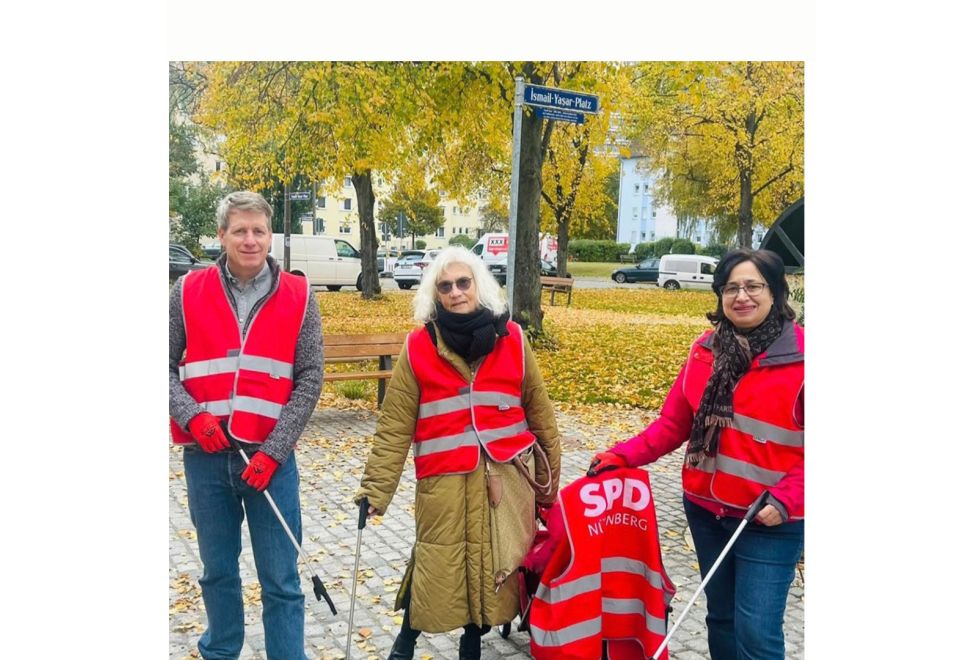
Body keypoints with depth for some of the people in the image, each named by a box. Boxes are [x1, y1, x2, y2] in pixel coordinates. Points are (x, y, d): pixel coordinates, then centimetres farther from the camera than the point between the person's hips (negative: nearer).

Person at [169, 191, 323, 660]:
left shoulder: (298, 297, -2)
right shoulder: (189, 292, 1)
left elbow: (310, 379, -3)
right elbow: (166, 365, 4)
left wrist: (273, 451, -11)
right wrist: (191, 415, -13)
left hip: (271, 458, -1)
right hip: (206, 458, 2)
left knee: (281, 581, 5)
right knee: (218, 570, 17)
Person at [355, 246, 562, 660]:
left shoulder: (511, 339, 2)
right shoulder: (419, 347, -2)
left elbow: (539, 412, 8)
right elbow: (395, 427, -2)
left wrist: (549, 476, 10)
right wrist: (376, 488, -7)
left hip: (505, 475, 2)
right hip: (444, 480, -1)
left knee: (495, 562, 8)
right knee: (436, 565, 0)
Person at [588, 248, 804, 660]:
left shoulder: (801, 355, -11)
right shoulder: (707, 349, 3)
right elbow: (674, 422, 6)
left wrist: (787, 499, -19)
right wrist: (622, 456, -4)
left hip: (771, 520, -5)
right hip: (706, 507, 5)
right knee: (721, 614, 18)